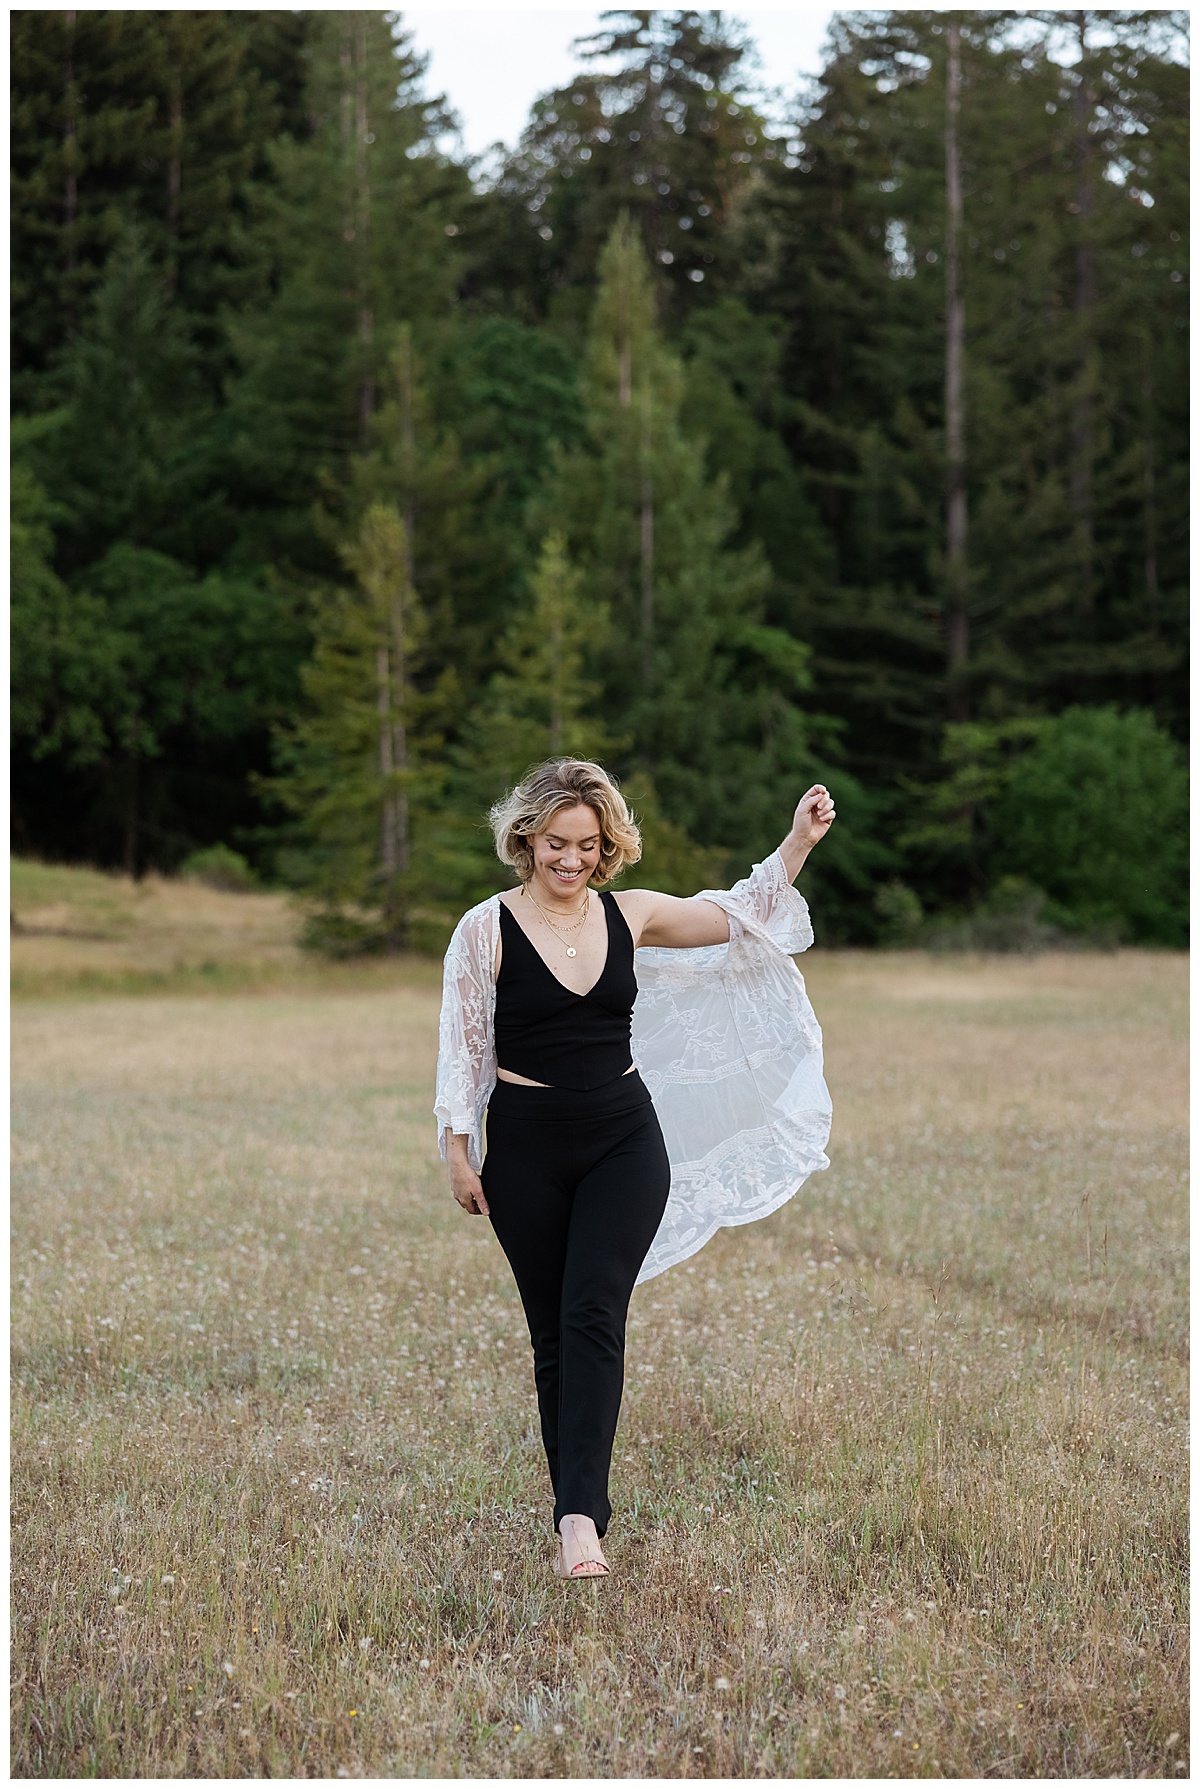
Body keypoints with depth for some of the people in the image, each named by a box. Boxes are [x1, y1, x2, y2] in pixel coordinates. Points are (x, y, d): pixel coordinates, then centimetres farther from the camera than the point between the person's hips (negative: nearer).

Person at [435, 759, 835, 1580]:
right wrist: (459, 1150, -4)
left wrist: (798, 844, 6)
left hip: (625, 1142, 1)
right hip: (527, 1150, -1)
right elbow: (463, 1047, -1)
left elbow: (741, 917, 15)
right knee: (553, 1333, 4)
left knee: (594, 1314, -15)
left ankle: (579, 1516, -24)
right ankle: (583, 1512, 14)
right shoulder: (486, 930, -5)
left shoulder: (630, 917, 4)